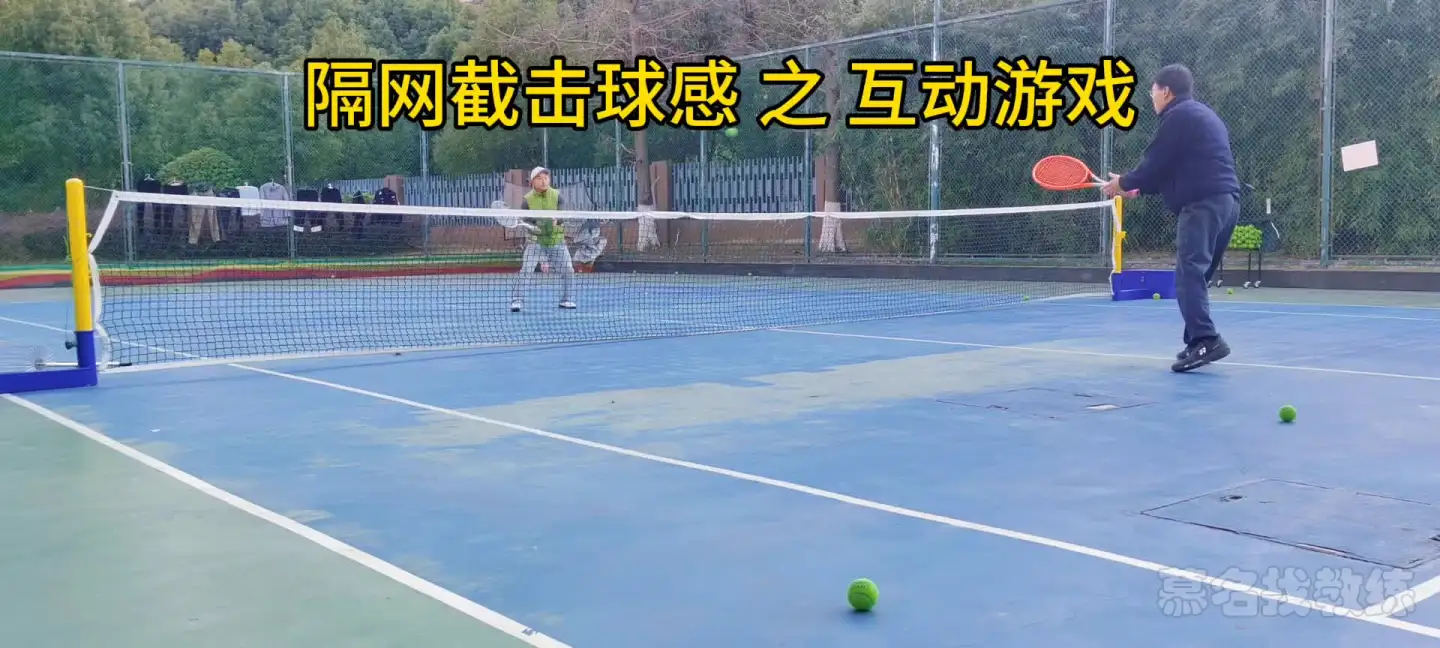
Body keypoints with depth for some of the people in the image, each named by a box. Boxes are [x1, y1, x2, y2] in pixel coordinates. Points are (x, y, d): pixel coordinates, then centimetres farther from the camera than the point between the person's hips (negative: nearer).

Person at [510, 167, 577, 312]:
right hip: (536, 241, -2)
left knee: (568, 270, 2)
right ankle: (517, 301, -8)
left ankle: (565, 300, 22)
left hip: (557, 241, 2)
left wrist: (556, 220, -37)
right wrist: (536, 227, -31)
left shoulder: (557, 195, -3)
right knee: (525, 270, -15)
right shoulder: (527, 199, -7)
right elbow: (526, 220, -11)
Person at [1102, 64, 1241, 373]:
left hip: (1203, 204, -10)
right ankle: (1199, 341, 14)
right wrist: (1140, 186, 26)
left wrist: (1124, 183, 9)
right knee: (1196, 275, 14)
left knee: (1189, 273, -16)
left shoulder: (1178, 116, -4)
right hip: (1225, 201, 10)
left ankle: (1205, 340, -26)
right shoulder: (1203, 115, 27)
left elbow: (1156, 165, -7)